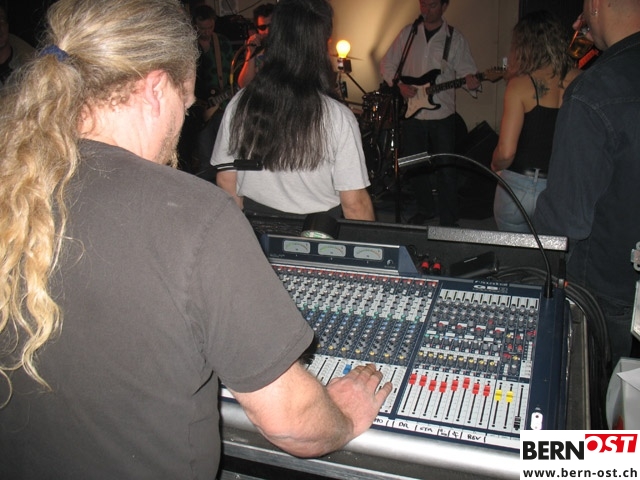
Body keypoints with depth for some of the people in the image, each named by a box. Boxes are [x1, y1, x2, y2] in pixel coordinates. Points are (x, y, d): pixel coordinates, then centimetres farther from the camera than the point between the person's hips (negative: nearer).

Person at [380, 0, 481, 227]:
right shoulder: (408, 32, 6)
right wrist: (399, 84, -7)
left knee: (446, 168, -2)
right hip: (411, 113, 3)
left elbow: (466, 70, -2)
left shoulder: (455, 37, 1)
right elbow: (386, 64, 10)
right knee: (414, 166, 11)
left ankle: (449, 220, 11)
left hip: (442, 115, -2)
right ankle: (425, 209, 32)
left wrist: (471, 81, -25)